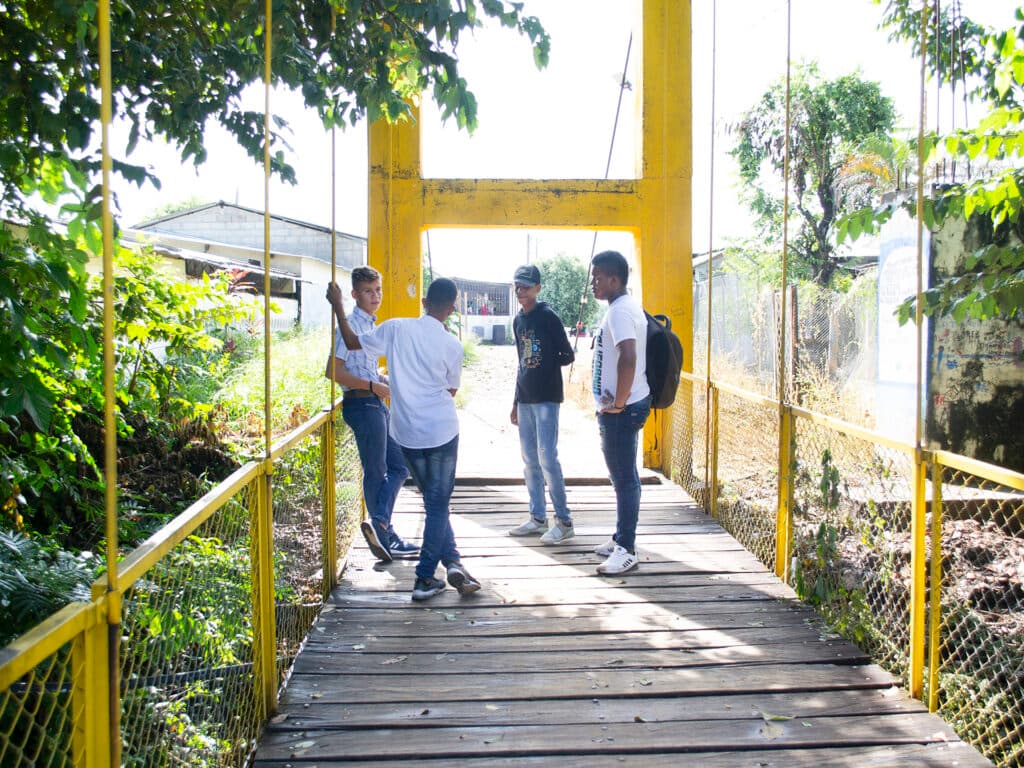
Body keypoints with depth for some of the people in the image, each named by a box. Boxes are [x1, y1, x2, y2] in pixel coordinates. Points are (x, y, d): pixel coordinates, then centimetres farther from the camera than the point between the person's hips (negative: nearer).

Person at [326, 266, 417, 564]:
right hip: (362, 404, -9)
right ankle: (385, 537, 4)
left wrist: (384, 380, 9)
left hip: (377, 404, 9)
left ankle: (379, 523, 7)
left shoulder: (370, 324, 15)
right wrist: (374, 386, -20)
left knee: (399, 465, 11)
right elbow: (334, 371, -21)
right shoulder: (352, 325, -14)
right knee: (376, 472, -3)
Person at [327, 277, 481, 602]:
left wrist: (338, 307, 15)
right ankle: (424, 578, 7)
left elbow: (353, 342, 6)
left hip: (408, 433, 2)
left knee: (434, 500, 18)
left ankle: (452, 561, 12)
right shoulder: (452, 345, -6)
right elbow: (451, 390, 6)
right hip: (441, 431, -2)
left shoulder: (396, 328, -5)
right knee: (438, 504, 7)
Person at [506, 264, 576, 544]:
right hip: (525, 399, 7)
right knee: (529, 460, 9)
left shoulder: (548, 317, -8)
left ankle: (564, 521, -3)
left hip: (547, 398, -7)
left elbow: (568, 356, -5)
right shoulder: (518, 321, 14)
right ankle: (538, 518, 18)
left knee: (547, 457, -10)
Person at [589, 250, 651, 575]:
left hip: (621, 410, -10)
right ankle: (622, 538, 30)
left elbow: (628, 358, -33)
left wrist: (618, 401, -23)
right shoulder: (628, 306, 13)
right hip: (626, 406, 10)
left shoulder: (620, 311, -19)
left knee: (624, 478, -2)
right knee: (623, 476, 18)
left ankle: (627, 550, 7)